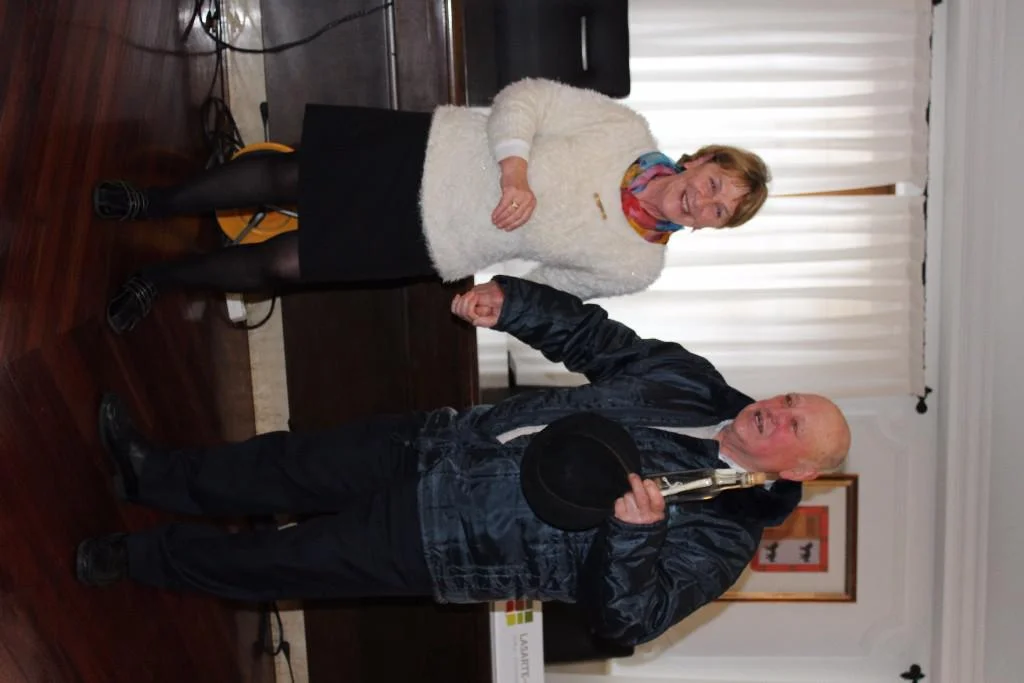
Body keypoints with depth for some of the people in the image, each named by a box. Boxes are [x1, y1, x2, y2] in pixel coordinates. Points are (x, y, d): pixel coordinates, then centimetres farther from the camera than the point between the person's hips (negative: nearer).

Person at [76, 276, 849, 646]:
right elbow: (595, 336, 6)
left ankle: (142, 559, 28)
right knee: (287, 465, 13)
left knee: (283, 561, 3)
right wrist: (510, 300, -8)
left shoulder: (722, 539, -15)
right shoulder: (694, 382, 0)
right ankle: (153, 474, 37)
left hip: (444, 543, -5)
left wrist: (634, 531, -40)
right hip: (441, 446, 5)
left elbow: (626, 618, -22)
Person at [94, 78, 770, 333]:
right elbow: (524, 97, -9)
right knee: (281, 176, -5)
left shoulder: (636, 265, -4)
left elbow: (546, 285, 8)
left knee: (278, 265, -5)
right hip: (437, 150, 0)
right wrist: (515, 169, -23)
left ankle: (164, 275, 22)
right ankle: (154, 202, 24)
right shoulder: (629, 129, -7)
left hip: (437, 251, 0)